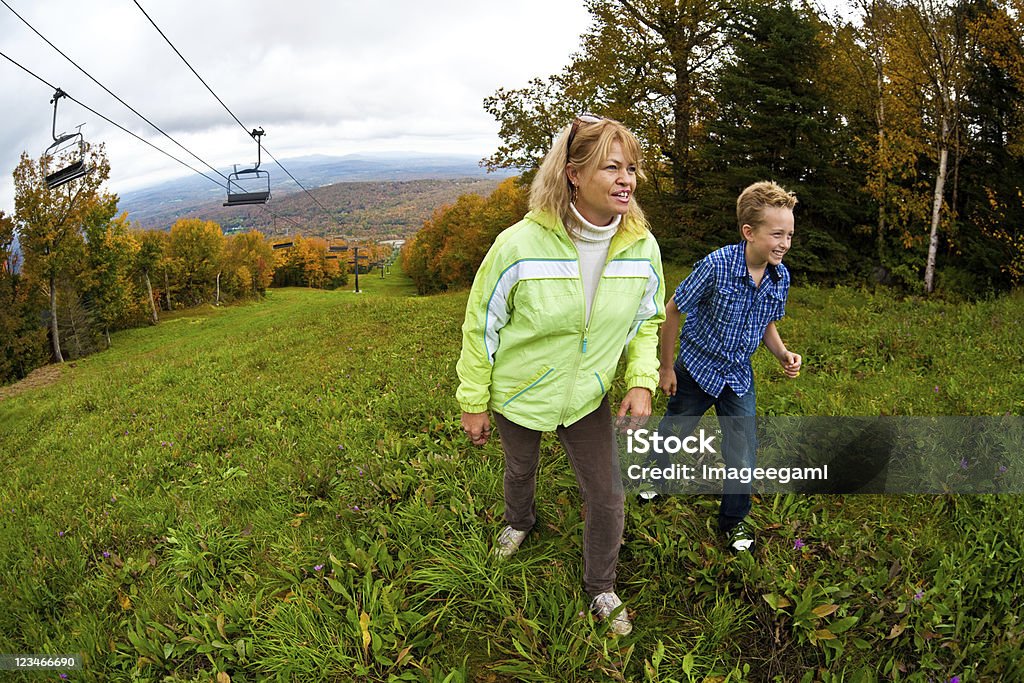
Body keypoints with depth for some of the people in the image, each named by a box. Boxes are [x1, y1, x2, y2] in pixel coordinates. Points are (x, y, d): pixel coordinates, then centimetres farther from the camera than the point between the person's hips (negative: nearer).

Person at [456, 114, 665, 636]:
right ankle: (520, 521, 63)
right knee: (520, 470, 26)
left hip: (588, 398, 2)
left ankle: (600, 587, 36)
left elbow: (646, 321, 2)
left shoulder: (642, 248, -16)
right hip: (519, 396, -2)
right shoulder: (520, 244, -28)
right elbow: (482, 325, -15)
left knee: (607, 496, 7)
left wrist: (641, 381, -13)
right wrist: (473, 403, -8)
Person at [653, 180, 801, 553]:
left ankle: (734, 520, 31)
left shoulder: (781, 278, -10)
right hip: (697, 368, -3)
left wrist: (783, 354, -11)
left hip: (739, 376, 4)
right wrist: (666, 368, -9)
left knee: (743, 452, 8)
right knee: (671, 435, 17)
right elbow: (673, 311, -15)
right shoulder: (716, 266, -27)